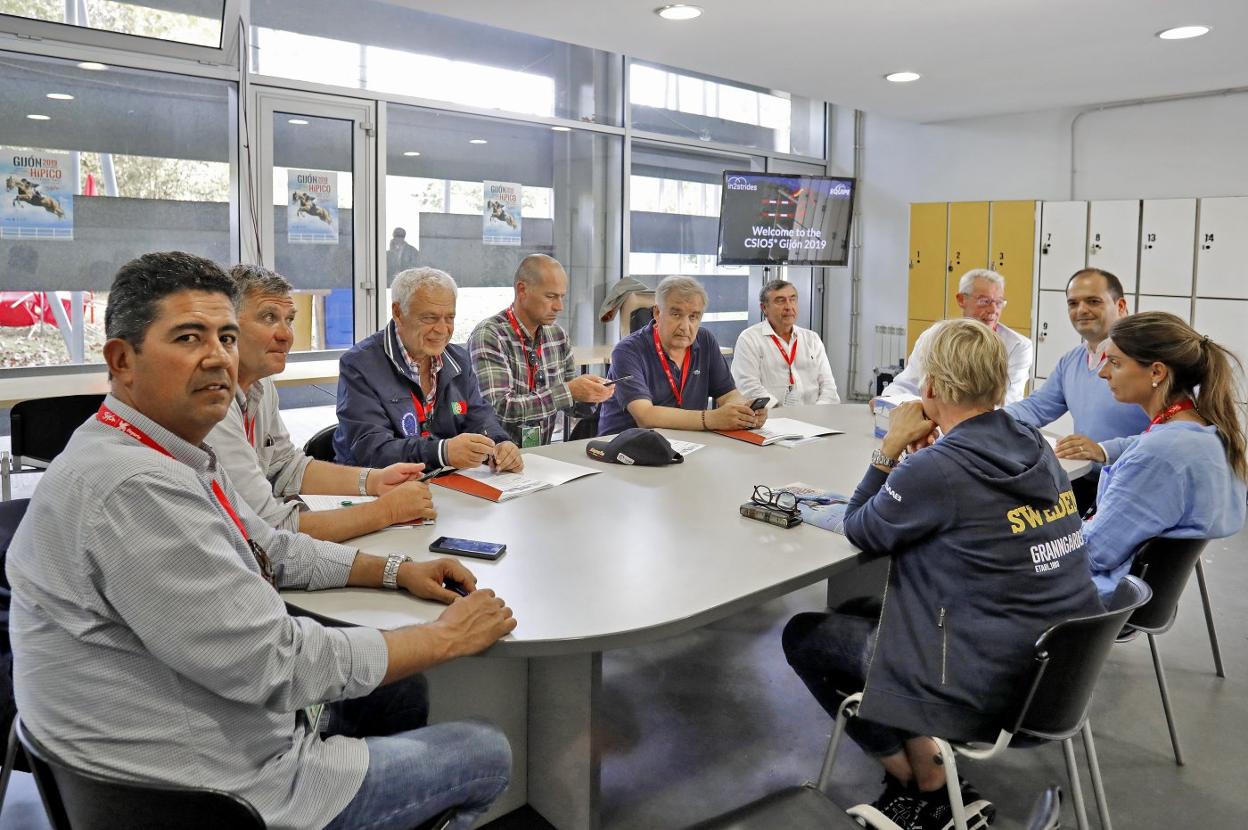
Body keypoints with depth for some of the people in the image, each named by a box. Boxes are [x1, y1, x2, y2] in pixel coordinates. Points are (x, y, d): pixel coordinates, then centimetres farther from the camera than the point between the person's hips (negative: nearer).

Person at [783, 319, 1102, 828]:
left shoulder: (936, 470, -22)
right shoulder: (1036, 446, 2)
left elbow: (861, 532, -5)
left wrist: (891, 449, -2)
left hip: (991, 690, -8)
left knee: (802, 637, 9)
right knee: (859, 613, 23)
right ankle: (924, 769, 19)